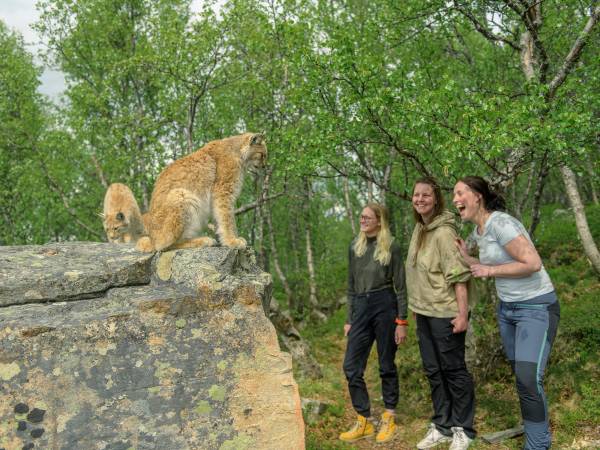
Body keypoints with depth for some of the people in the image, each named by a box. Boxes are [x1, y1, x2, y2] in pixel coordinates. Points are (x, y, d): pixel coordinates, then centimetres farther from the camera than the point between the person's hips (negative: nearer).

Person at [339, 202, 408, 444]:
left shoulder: (391, 247, -3)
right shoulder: (354, 247, 11)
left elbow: (400, 287, -3)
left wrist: (402, 321, -8)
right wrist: (349, 319, 13)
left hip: (385, 306, -5)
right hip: (361, 308, 5)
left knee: (386, 365, 6)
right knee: (351, 366, 0)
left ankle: (389, 419, 22)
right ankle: (364, 421, 14)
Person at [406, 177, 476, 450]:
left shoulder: (443, 232, -17)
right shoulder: (419, 229, 9)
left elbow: (458, 275, -21)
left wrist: (462, 313, -24)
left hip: (445, 312, -8)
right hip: (424, 312, 8)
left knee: (453, 370, 5)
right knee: (433, 371, 15)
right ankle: (442, 426, 29)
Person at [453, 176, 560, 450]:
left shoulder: (500, 223, -22)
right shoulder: (477, 232, 6)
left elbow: (532, 264, -28)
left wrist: (489, 271, -20)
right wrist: (466, 257, 7)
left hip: (536, 307, -9)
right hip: (507, 307, 9)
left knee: (529, 377, -15)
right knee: (520, 374, 14)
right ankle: (533, 425, 30)